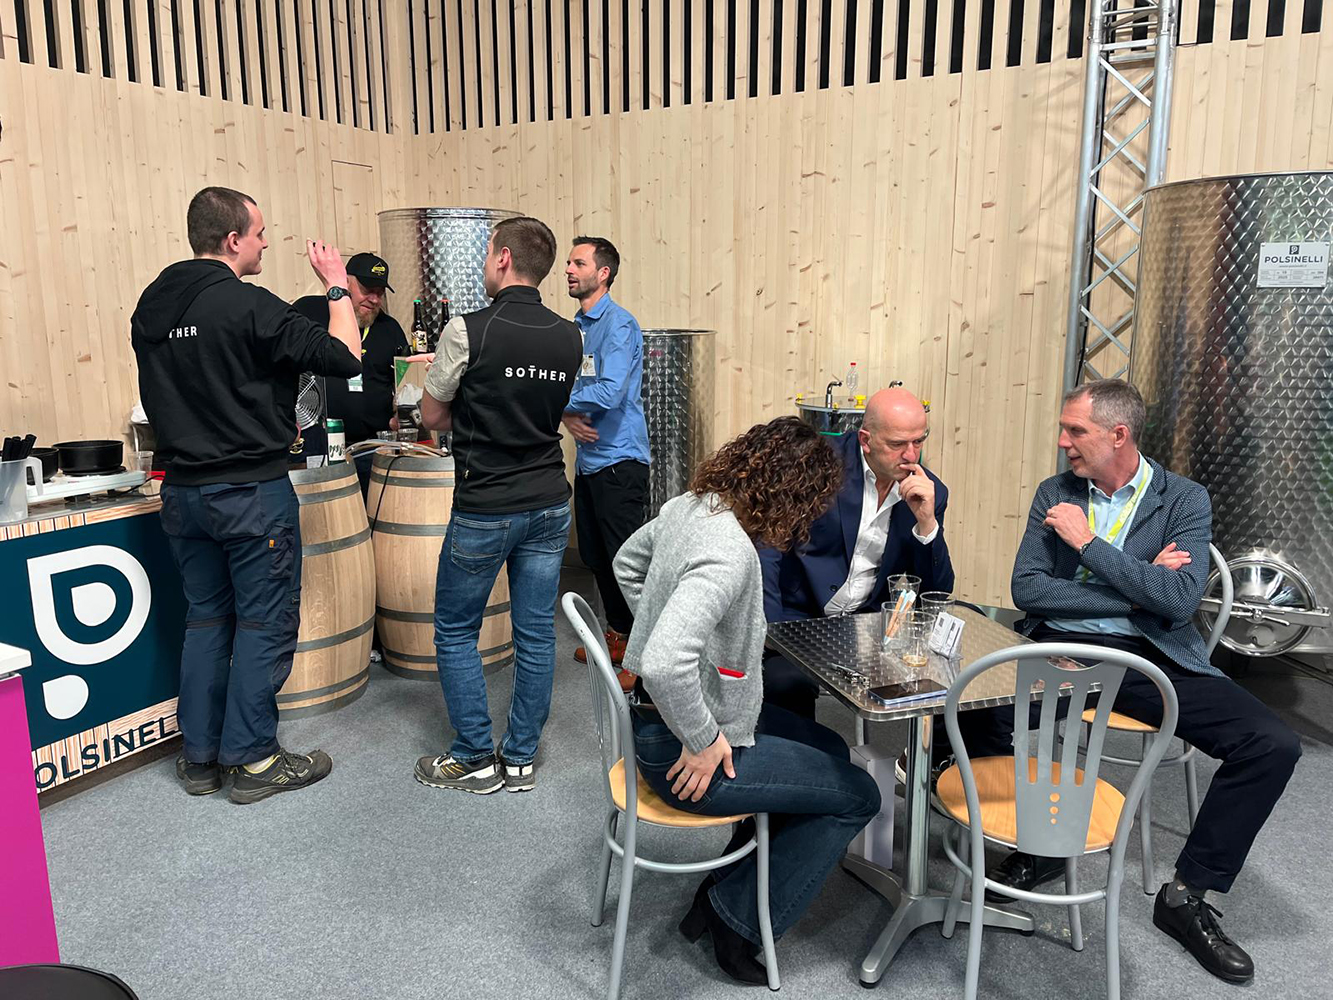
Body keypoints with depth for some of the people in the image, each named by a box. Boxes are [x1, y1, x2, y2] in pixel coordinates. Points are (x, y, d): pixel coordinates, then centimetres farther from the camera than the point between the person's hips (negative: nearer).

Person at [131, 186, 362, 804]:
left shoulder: (150, 306, 8)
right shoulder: (248, 305, -16)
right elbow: (345, 359, -16)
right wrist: (337, 287, -2)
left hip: (183, 492, 8)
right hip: (252, 492, -7)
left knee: (206, 620, 17)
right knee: (265, 624, 4)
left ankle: (199, 756, 26)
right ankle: (253, 761, 13)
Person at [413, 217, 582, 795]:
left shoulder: (468, 331, -14)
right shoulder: (569, 337, 2)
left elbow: (433, 416, -3)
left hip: (484, 509, -5)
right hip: (549, 504, 5)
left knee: (455, 630, 12)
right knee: (535, 633, 11)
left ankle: (474, 760, 19)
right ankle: (521, 758, 23)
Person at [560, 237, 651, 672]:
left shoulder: (619, 324, -12)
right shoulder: (574, 327, 13)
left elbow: (609, 393, -24)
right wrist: (568, 415, -5)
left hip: (619, 461, -9)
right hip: (587, 460, 9)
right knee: (595, 556, 16)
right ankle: (618, 635, 31)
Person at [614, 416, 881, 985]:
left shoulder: (689, 506, -2)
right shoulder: (730, 552, -31)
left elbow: (628, 564, 17)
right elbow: (664, 664, -40)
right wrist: (702, 741, -24)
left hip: (654, 714, 10)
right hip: (680, 746, -10)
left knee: (829, 750, 22)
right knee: (856, 796, 3)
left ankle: (724, 890, 27)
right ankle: (736, 920, 16)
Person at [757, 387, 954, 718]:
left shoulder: (931, 492, 3)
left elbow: (937, 593, 3)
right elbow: (767, 546, -9)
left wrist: (926, 522, -14)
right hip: (797, 616, -3)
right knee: (785, 680, -31)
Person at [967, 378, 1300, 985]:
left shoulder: (1184, 500, 3)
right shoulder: (1055, 494, 8)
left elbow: (1180, 600, -12)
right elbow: (1027, 589, -3)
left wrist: (1090, 543, -13)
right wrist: (1136, 589, -8)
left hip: (1152, 658, 0)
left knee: (1273, 744, -20)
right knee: (975, 713, -28)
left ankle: (1188, 895, 0)